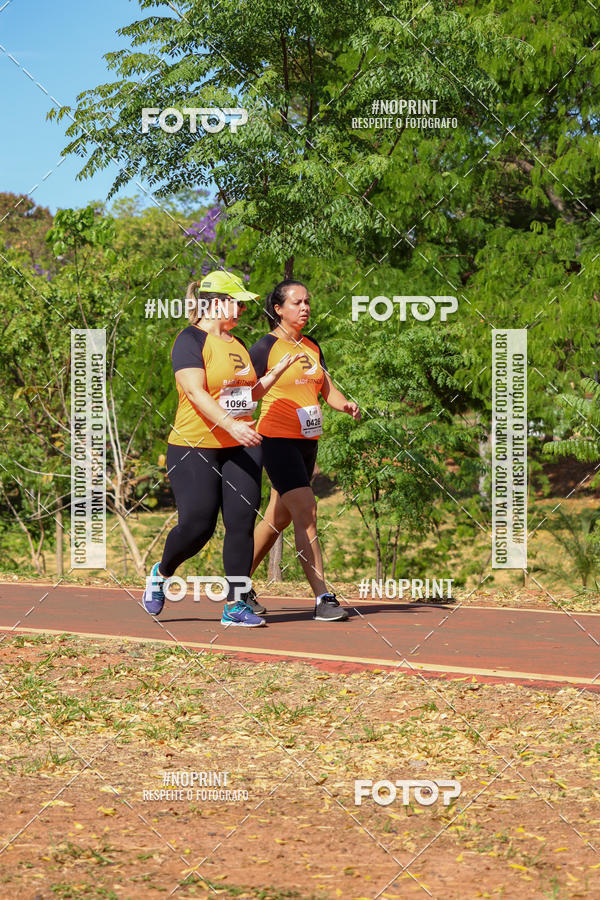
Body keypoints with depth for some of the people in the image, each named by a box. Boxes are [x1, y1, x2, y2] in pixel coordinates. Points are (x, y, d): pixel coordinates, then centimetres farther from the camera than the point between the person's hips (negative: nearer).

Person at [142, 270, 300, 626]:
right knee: (197, 525, -9)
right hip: (195, 449, -7)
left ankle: (236, 605, 1)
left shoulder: (237, 344, 17)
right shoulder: (191, 340, -8)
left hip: (241, 449, 7)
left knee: (242, 524, -3)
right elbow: (196, 392, -19)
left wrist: (278, 371, 12)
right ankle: (161, 574, 21)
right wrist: (231, 425, -29)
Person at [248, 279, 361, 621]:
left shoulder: (312, 347, 15)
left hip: (308, 441, 8)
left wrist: (345, 404, -4)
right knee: (306, 515, -16)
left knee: (278, 518, 13)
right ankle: (323, 598, -18)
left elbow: (327, 388, 16)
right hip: (278, 439, -8)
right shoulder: (265, 347, -7)